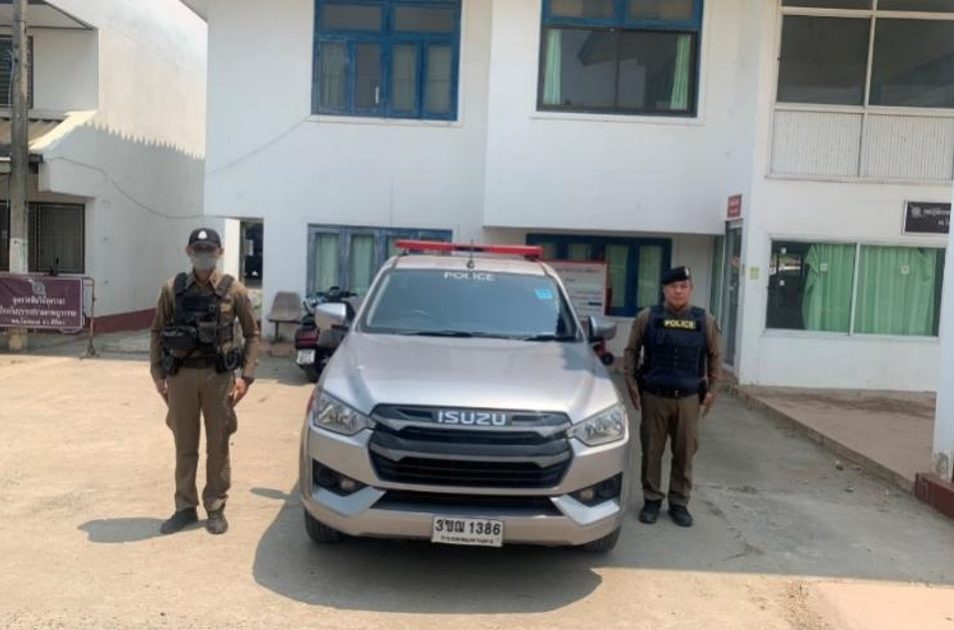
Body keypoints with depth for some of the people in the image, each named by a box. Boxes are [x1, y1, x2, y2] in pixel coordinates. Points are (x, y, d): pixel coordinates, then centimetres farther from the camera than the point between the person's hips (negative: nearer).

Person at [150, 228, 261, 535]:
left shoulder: (233, 290, -2)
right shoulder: (172, 290, 3)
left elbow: (252, 334, 2)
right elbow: (157, 333, 9)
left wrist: (246, 376, -5)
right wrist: (158, 375, 3)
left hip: (219, 375, -1)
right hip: (181, 374, 2)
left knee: (218, 445, 7)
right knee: (184, 445, 10)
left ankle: (216, 508, 20)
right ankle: (185, 507, 24)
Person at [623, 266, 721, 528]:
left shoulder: (705, 321, 2)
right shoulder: (647, 318, -1)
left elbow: (714, 357, 9)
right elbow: (631, 352, 6)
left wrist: (711, 389, 4)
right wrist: (631, 383, -1)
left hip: (688, 398, 1)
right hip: (653, 397, -1)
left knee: (684, 453, 6)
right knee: (651, 452, 6)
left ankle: (679, 503, 20)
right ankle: (651, 500, 20)